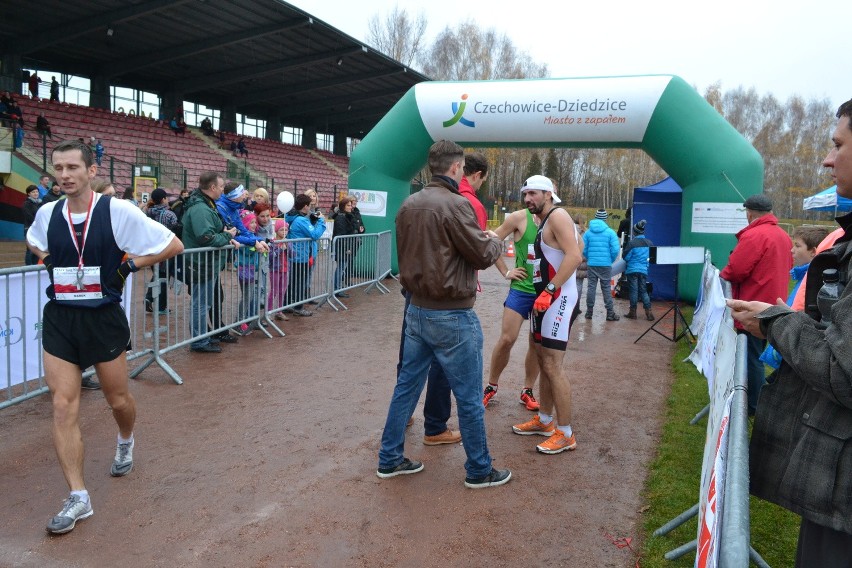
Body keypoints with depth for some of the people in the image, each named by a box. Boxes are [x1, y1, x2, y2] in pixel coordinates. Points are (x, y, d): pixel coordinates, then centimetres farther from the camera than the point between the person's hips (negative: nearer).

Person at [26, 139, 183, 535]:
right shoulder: (46, 214, 2)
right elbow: (33, 240, 27)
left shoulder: (117, 211, -12)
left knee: (118, 399, 12)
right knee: (63, 406, -3)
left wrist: (129, 265, -9)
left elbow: (173, 245, -7)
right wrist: (49, 261, 8)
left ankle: (126, 442, 48)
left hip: (103, 318, -3)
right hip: (59, 319, 3)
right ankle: (78, 498, 5)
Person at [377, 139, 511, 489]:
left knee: (406, 386, 16)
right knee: (468, 397, 6)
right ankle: (479, 471, 20)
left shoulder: (408, 205, 5)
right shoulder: (455, 204, -18)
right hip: (452, 316, -7)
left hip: (417, 310, 8)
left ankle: (389, 459, 27)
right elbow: (483, 256, -12)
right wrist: (495, 241, 8)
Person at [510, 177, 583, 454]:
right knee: (543, 363, 17)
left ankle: (565, 434, 1)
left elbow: (575, 256, -24)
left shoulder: (557, 216, -12)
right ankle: (544, 421, 29)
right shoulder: (544, 222, 17)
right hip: (545, 299, 10)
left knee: (553, 367, -8)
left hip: (559, 299, -10)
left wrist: (549, 290, -27)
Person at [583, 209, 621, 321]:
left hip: (592, 264, 2)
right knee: (606, 288, 4)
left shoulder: (588, 232, 1)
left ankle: (589, 311, 13)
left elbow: (583, 249, -1)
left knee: (591, 287, 8)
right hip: (606, 265, -1)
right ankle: (610, 313, 6)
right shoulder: (610, 232, -4)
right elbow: (615, 249, -10)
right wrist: (611, 260, 6)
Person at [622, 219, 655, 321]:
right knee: (644, 291, 11)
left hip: (632, 270, -4)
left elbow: (626, 257, -8)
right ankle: (648, 312, 4)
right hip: (644, 270, 4)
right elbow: (652, 257, 11)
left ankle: (633, 312, 12)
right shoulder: (649, 243, 1)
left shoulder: (631, 243, -14)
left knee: (633, 291, 5)